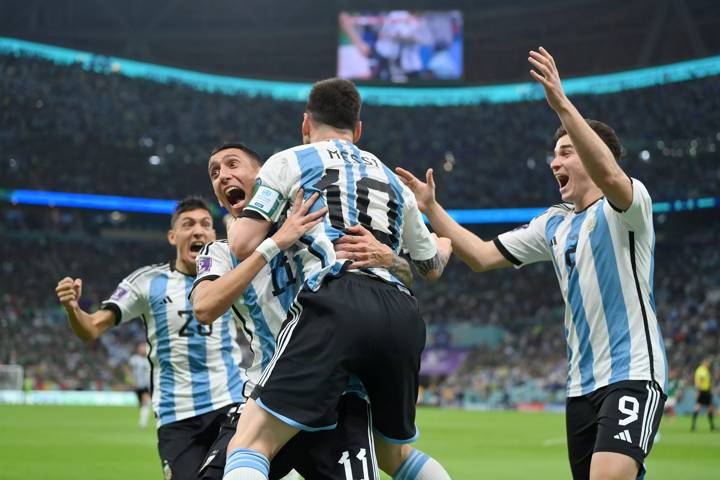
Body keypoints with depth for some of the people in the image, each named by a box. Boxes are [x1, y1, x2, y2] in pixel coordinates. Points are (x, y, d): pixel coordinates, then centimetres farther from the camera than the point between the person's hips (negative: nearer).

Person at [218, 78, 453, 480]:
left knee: (250, 445, -10)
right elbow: (433, 265, 44)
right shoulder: (392, 180, 31)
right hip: (402, 315, 6)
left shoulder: (289, 161, 16)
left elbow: (243, 246, 6)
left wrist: (234, 223, 31)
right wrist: (446, 240, 68)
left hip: (335, 301, -5)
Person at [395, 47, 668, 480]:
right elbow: (483, 256, 16)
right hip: (582, 384, 8)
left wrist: (563, 105, -37)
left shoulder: (624, 206, -6)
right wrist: (431, 209, 9)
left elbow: (608, 174, -30)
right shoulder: (554, 225, 17)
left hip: (632, 374, -8)